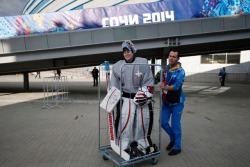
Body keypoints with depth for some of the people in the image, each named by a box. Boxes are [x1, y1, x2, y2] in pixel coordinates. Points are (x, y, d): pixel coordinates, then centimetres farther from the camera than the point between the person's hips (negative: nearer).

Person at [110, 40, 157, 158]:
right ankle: (123, 146, 6)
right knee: (124, 121, -10)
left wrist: (144, 93, -13)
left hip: (141, 96, 1)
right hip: (126, 98, 0)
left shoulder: (143, 63, -3)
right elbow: (114, 86, 6)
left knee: (144, 120, 8)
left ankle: (143, 143, 30)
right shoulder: (117, 66, 2)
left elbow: (149, 82, -3)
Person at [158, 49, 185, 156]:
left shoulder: (180, 71, -14)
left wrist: (164, 87, -37)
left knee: (175, 124, 2)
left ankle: (177, 147, 19)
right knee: (163, 122, 10)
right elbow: (162, 81, 13)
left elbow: (176, 86, -24)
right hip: (166, 101, 6)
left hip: (177, 102, -6)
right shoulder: (165, 69, 6)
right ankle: (173, 139, 35)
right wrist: (161, 84, -10)